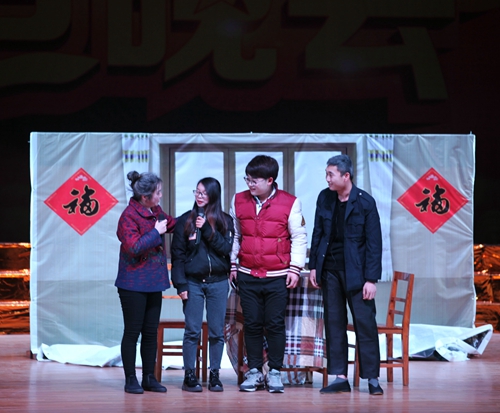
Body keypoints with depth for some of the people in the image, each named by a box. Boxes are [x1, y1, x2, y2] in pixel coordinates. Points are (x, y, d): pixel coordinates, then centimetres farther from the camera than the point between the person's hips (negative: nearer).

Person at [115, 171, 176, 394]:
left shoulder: (155, 211, 8)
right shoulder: (129, 216, -16)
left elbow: (171, 223, 27)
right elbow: (133, 247, -25)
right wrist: (156, 232, -19)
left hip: (153, 283, 8)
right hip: (134, 285, -8)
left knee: (151, 332, 10)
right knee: (132, 331, 0)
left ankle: (149, 378, 18)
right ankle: (130, 379, 9)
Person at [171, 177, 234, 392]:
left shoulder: (225, 221, 5)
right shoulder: (185, 220, 3)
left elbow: (227, 248, -9)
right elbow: (177, 254, 1)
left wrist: (207, 229, -14)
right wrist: (180, 284, -6)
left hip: (218, 283, 1)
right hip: (193, 283, -1)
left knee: (217, 332, 3)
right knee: (192, 331, -1)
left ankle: (214, 375, 11)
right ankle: (189, 375, 5)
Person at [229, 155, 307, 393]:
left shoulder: (289, 203, -4)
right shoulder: (239, 201, 5)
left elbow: (299, 237, 0)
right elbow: (234, 235, 14)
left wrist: (295, 268, -5)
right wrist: (232, 264, 11)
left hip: (277, 276, -2)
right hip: (247, 275, 3)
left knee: (275, 324, 2)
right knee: (252, 324, 6)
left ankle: (275, 373, 12)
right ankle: (254, 372, 15)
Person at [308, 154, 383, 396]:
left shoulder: (365, 202, -10)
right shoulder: (324, 198, 3)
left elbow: (374, 243, -9)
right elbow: (317, 233, 11)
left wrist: (371, 279, -13)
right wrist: (313, 266, 7)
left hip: (355, 271, -4)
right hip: (330, 269, 4)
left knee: (365, 322, -2)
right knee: (334, 323, 6)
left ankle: (372, 378, 5)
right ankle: (340, 378, 11)